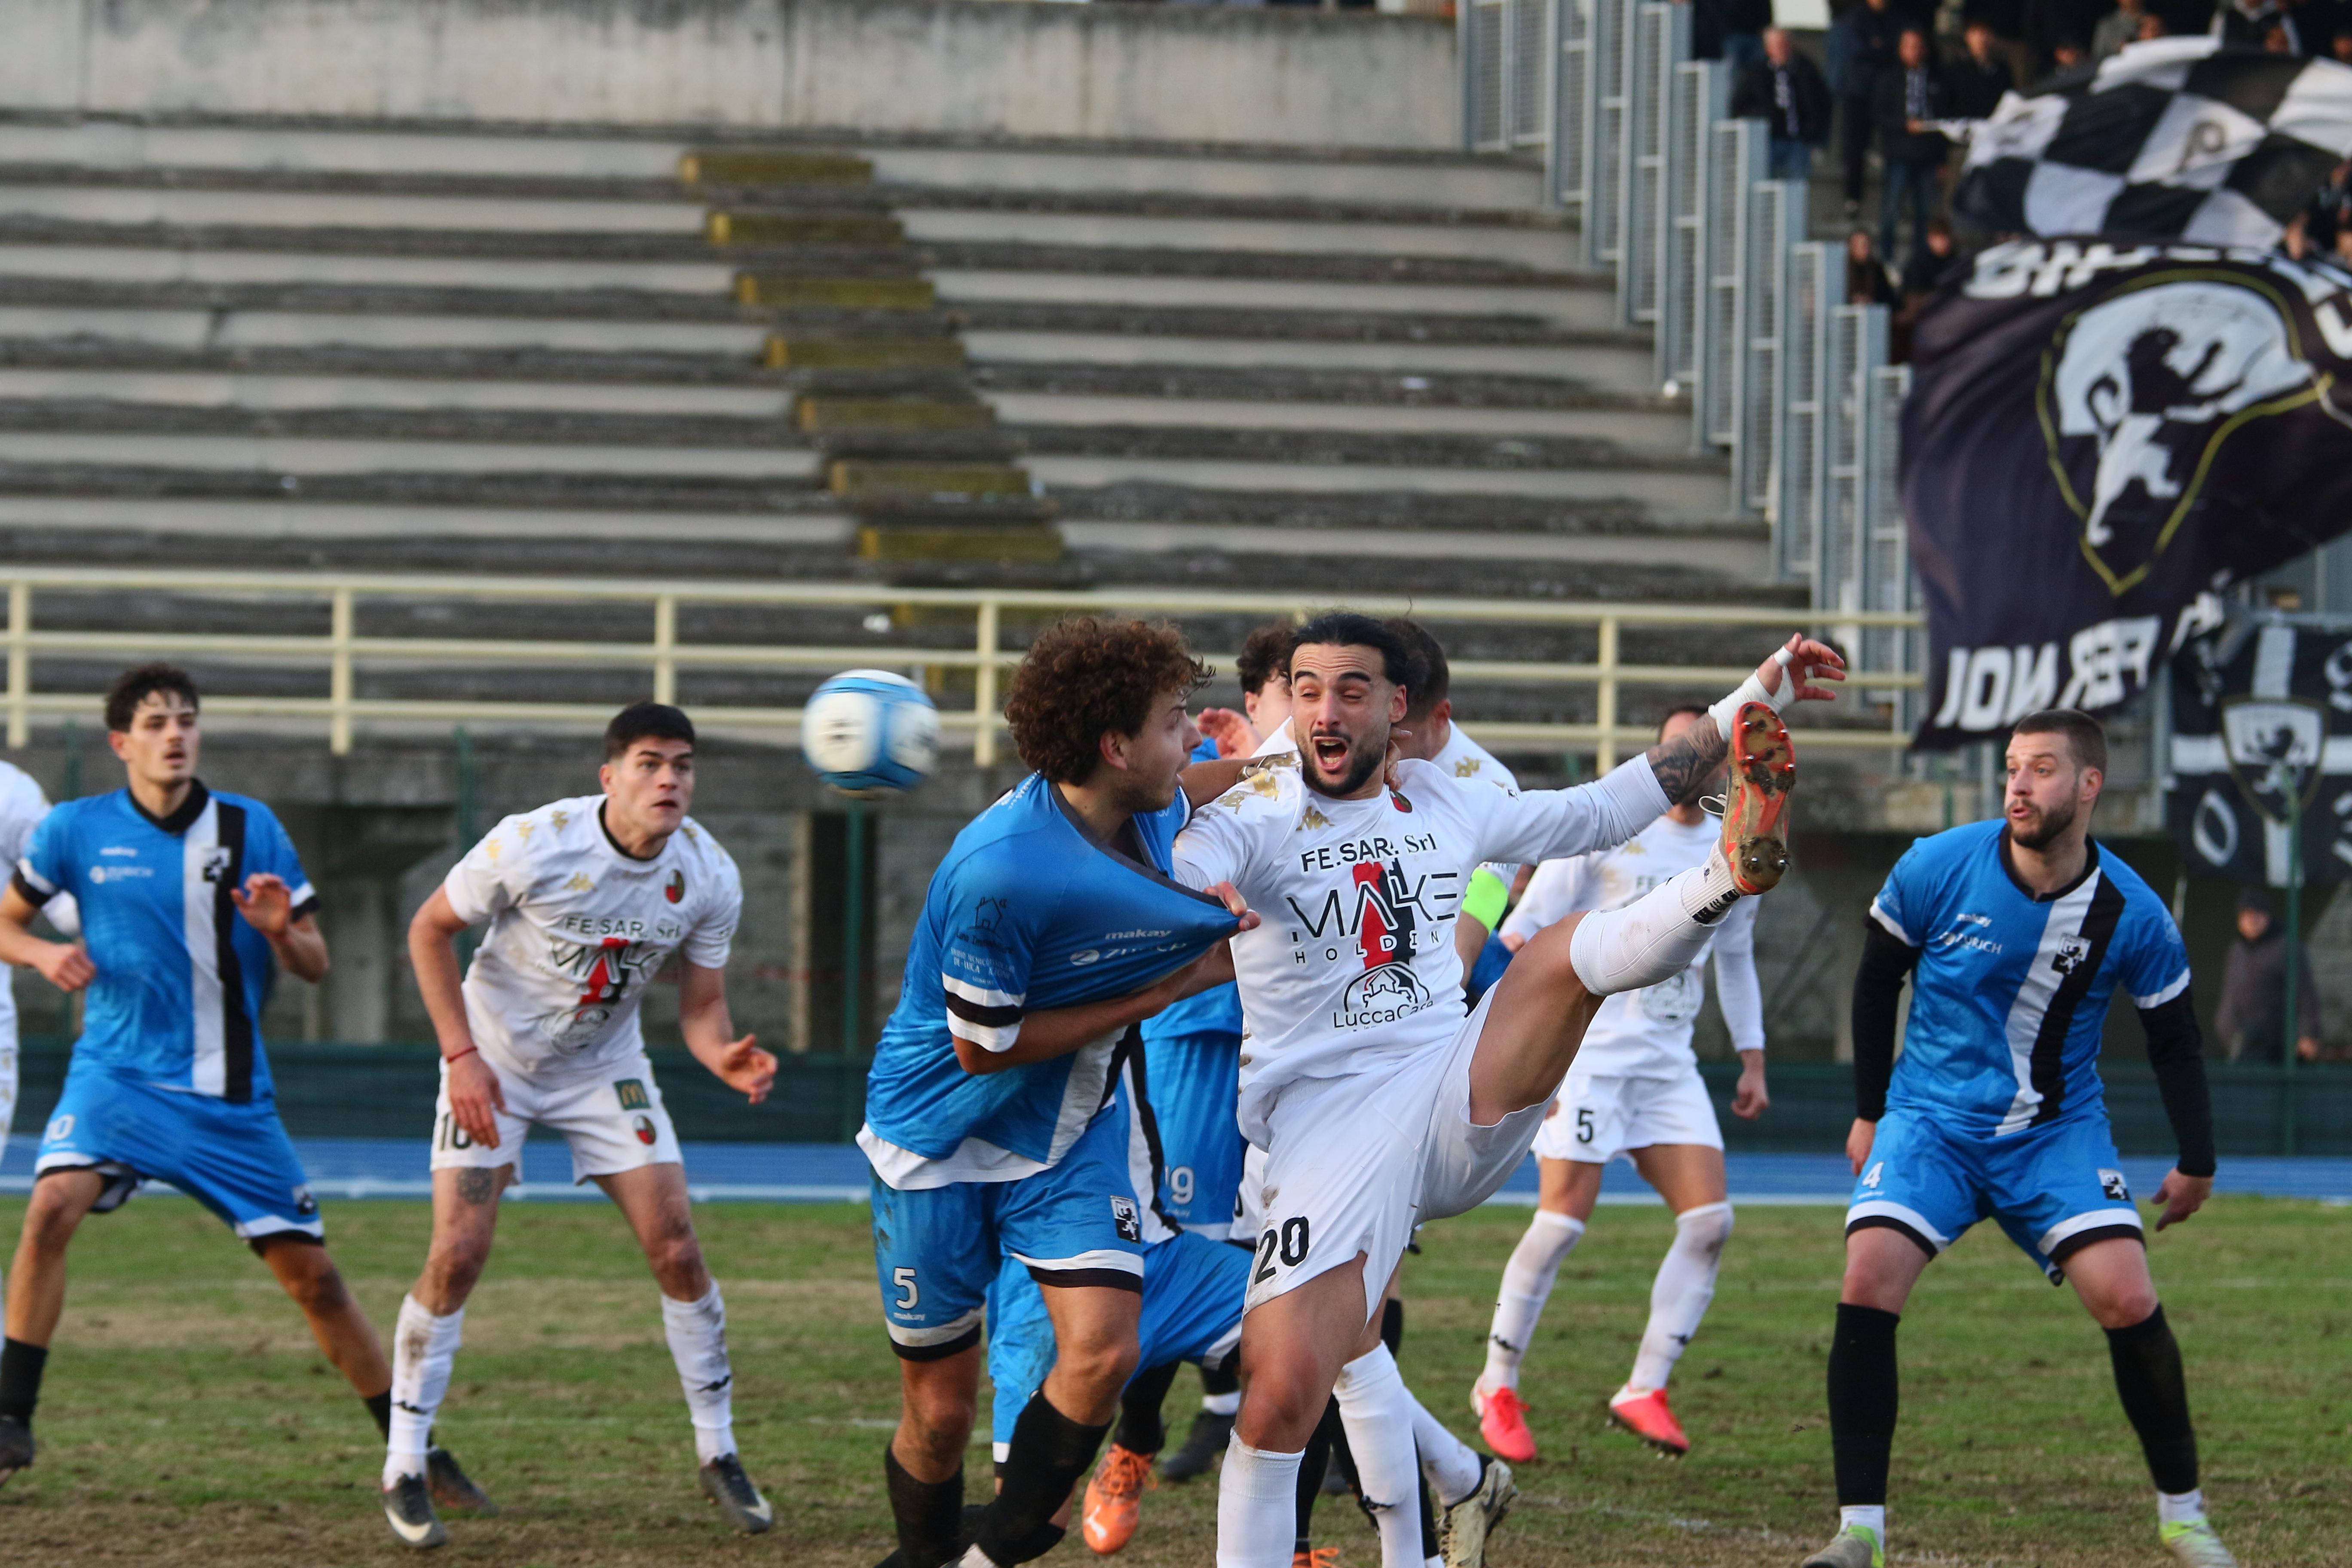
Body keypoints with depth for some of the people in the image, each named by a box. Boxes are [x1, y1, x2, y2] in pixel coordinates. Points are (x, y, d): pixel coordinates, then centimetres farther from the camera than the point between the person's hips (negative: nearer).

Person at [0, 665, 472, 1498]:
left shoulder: (250, 828, 1)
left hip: (231, 1096, 1)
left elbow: (315, 967, 5)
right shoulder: (76, 829, -1)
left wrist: (280, 932, -18)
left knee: (311, 1273, 2)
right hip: (119, 1076, -1)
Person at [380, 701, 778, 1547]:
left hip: (606, 1065, 3)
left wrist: (725, 1057, -30)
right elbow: (429, 930, -11)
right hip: (494, 1061, -3)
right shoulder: (532, 845, -25)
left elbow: (701, 1007, -6)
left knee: (677, 1248, -5)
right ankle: (404, 1470, -2)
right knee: (458, 1253, -13)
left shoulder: (708, 878, -15)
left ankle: (718, 1453, 12)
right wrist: (462, 1055, -17)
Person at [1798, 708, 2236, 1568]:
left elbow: (2174, 1042, 4)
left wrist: (2197, 1163, 6)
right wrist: (1869, 1112, 8)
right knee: (1868, 1284, -20)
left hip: (2058, 1130, 0)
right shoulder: (1936, 869, -13)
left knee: (2128, 1299, -16)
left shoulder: (2131, 914, -12)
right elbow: (1877, 983, 4)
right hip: (1931, 1118, 0)